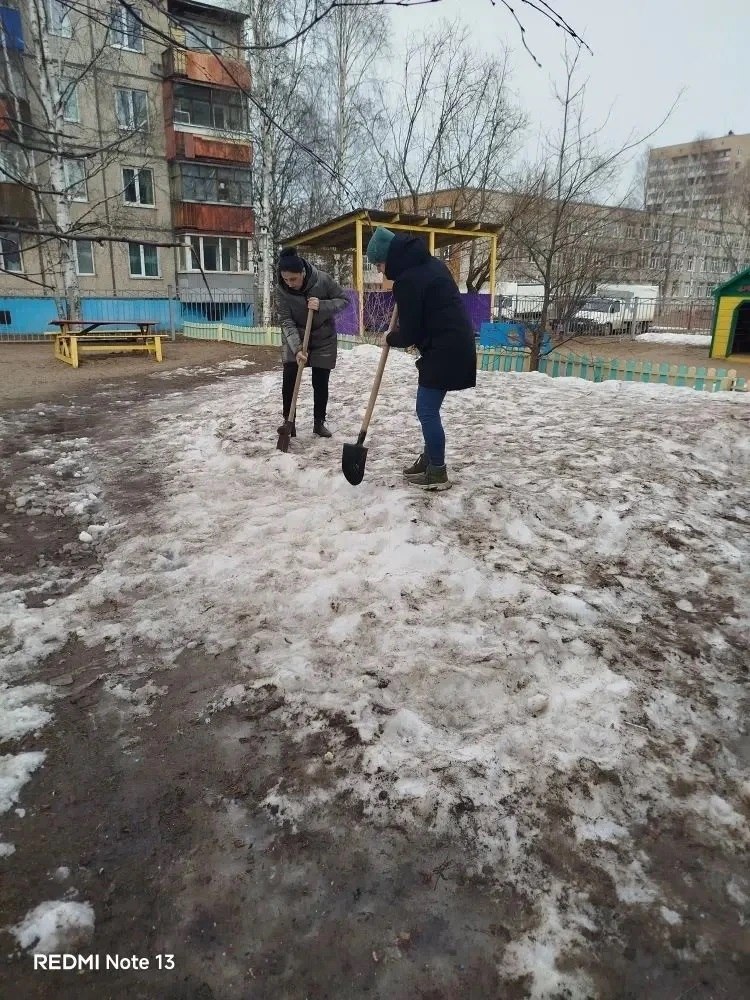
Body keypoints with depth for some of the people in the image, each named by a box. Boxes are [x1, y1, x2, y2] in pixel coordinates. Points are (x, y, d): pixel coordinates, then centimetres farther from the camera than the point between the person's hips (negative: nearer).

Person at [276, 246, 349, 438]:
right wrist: (297, 349, -33)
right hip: (294, 340, 1)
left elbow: (344, 300, -13)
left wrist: (322, 306, -31)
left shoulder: (322, 279, -22)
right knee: (288, 380, -7)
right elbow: (286, 322, -20)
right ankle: (289, 422, 6)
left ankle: (319, 423, 17)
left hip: (323, 339, 0)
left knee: (320, 383, 3)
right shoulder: (282, 290, -19)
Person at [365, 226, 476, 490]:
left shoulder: (407, 280, -17)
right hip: (455, 343, 10)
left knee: (427, 410, -3)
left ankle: (438, 473, 5)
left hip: (444, 349, -10)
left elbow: (409, 334, -12)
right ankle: (429, 459, 26)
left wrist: (390, 338, 8)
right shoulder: (429, 263, 13)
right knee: (429, 408, 16)